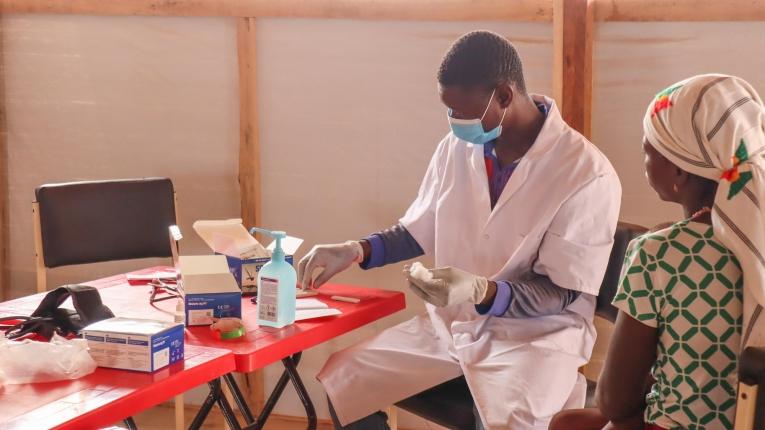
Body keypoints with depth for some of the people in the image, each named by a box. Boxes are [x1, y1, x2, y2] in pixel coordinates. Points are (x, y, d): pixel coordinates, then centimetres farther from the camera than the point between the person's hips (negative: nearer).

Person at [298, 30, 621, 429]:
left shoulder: (588, 175, -18)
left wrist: (482, 292, -33)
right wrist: (356, 250, -7)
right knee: (341, 380, -5)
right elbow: (418, 232, 12)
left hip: (536, 335, -6)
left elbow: (562, 293, -16)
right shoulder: (456, 148, -1)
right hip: (451, 323, 6)